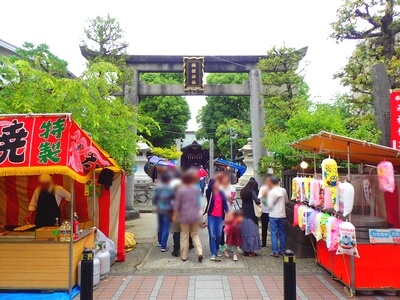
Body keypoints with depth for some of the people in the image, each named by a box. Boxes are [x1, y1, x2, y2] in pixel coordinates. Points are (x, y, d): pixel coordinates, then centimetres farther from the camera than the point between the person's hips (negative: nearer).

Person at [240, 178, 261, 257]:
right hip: (251, 216, -6)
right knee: (251, 233, 2)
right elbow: (257, 201, -24)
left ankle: (245, 250, 20)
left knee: (244, 233, 12)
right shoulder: (252, 192, -12)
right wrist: (259, 201, -2)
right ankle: (250, 251, 5)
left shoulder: (243, 192, 8)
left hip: (243, 216, 6)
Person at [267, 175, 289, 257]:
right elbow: (287, 201, 12)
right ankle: (282, 250, 24)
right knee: (282, 233, 15)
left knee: (274, 233, 2)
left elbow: (270, 205, -14)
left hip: (273, 216, -4)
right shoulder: (283, 190, 0)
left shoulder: (271, 192, -15)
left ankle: (275, 252, 4)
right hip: (282, 215, 5)